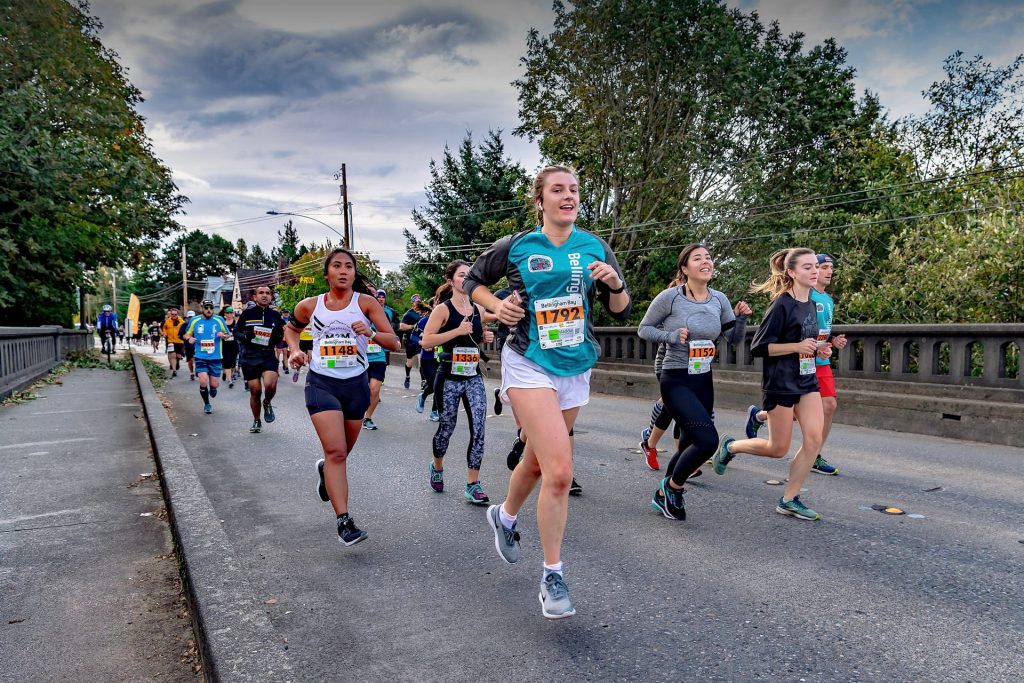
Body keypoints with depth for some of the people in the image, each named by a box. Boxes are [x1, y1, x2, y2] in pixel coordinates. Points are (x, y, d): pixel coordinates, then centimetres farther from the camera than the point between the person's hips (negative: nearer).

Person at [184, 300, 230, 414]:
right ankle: (207, 404, 11)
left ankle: (212, 388, 41)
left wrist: (223, 335, -13)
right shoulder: (194, 320, 2)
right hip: (200, 357, 0)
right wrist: (189, 338, -9)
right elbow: (187, 334, 14)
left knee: (214, 384, 1)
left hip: (215, 357, 0)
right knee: (203, 382, -13)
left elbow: (228, 334, 10)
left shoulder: (219, 320, 1)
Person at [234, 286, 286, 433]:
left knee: (270, 385, -24)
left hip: (268, 355, 0)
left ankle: (267, 403, 11)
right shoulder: (247, 313, 4)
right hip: (249, 357, 0)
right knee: (255, 391, 3)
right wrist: (245, 336, -12)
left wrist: (278, 337, -5)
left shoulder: (275, 315, 8)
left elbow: (281, 335, 19)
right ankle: (257, 421, 25)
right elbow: (236, 332, 10)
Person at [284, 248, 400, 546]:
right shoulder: (310, 306, 1)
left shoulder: (366, 302, -4)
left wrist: (371, 334, -28)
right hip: (321, 383, -1)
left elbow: (395, 343, -9)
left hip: (356, 383, 2)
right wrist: (294, 351, 3)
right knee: (336, 451, -16)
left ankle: (325, 471, 53)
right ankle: (344, 521, -12)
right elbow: (291, 329, 22)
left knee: (342, 452, 17)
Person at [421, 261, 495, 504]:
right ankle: (437, 467, 39)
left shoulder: (478, 309, 8)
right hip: (449, 378, -4)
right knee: (447, 427, 10)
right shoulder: (443, 309, -7)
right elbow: (427, 340, -16)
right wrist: (458, 331, -22)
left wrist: (486, 337, 2)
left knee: (479, 429, -7)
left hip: (474, 377, 4)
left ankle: (473, 484, 2)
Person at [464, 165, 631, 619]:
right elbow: (472, 281, 12)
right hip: (529, 364, -4)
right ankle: (552, 577, 0)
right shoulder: (515, 247, -3)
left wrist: (615, 284, -12)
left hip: (575, 369, 5)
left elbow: (621, 313, 8)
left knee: (538, 461, 18)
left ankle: (504, 516, 50)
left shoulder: (596, 248, 4)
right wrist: (497, 306, -6)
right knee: (560, 471, -18)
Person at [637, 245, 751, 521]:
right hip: (676, 382, -6)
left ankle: (663, 496, 36)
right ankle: (673, 486, 8)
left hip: (704, 382, 6)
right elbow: (644, 329, -3)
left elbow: (735, 339, 10)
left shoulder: (719, 299, 4)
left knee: (689, 445, 14)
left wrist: (742, 318, -9)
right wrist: (671, 335, -19)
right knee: (707, 440, -19)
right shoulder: (670, 297, -11)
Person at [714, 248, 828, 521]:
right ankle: (730, 446, 28)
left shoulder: (810, 303, 9)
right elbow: (758, 347, -16)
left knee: (814, 439, -6)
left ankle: (789, 499, 6)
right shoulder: (782, 305, -15)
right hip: (780, 383, -7)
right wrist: (797, 346, -22)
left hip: (807, 380, 7)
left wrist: (816, 349, 3)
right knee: (778, 448, 1)